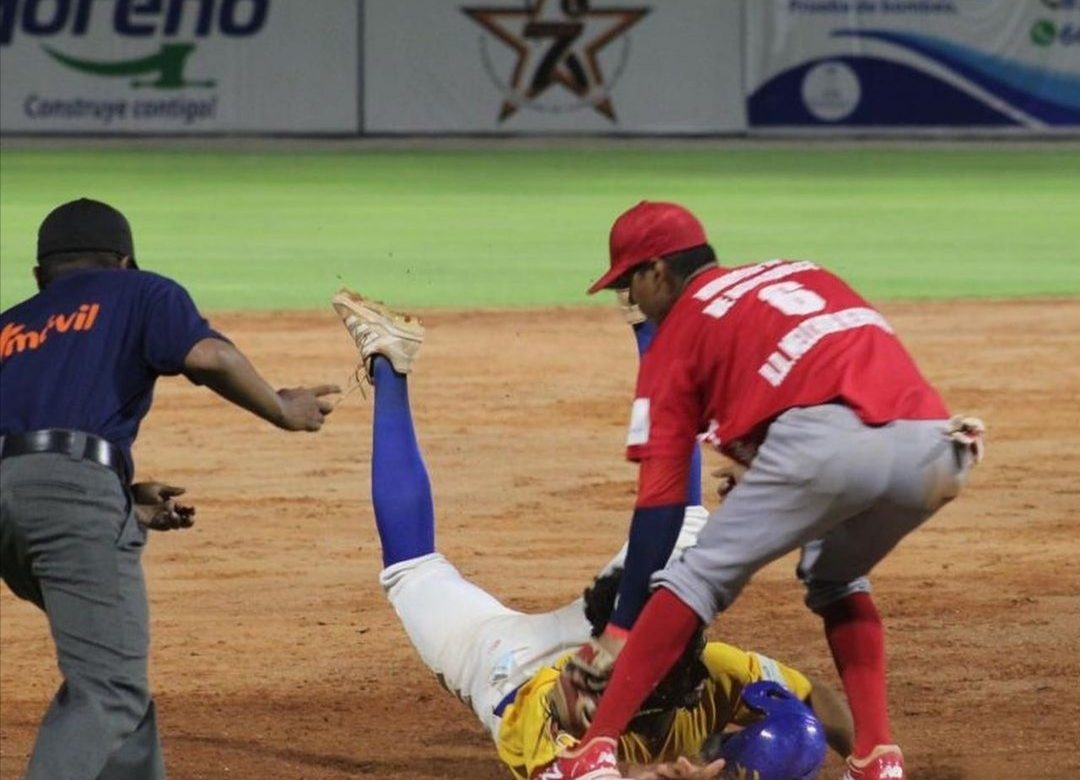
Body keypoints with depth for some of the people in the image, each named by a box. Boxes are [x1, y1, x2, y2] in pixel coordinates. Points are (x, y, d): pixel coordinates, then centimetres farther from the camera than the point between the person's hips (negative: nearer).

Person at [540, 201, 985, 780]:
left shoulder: (679, 328, 19)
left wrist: (623, 629, 14)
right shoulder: (802, 272, 36)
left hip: (830, 438, -5)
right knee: (837, 578, 31)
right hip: (934, 449, 5)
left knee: (701, 575, 10)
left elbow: (661, 498, 13)